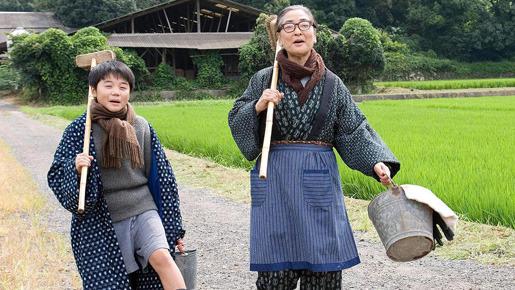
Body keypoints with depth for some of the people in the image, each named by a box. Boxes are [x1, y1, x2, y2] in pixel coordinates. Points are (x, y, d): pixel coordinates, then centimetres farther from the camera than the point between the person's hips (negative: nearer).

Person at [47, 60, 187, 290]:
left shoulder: (142, 127, 3)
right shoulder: (79, 130, -4)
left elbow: (160, 176, 9)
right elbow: (57, 176, -2)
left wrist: (174, 228, 10)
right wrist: (75, 169, -25)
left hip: (143, 211, 1)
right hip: (102, 222, -1)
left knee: (161, 257, -24)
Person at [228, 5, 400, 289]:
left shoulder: (332, 84, 4)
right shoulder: (263, 80, 2)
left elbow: (355, 130, 4)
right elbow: (236, 122, 4)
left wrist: (376, 162, -10)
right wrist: (257, 107, -15)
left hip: (319, 182, 1)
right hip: (276, 183, -1)